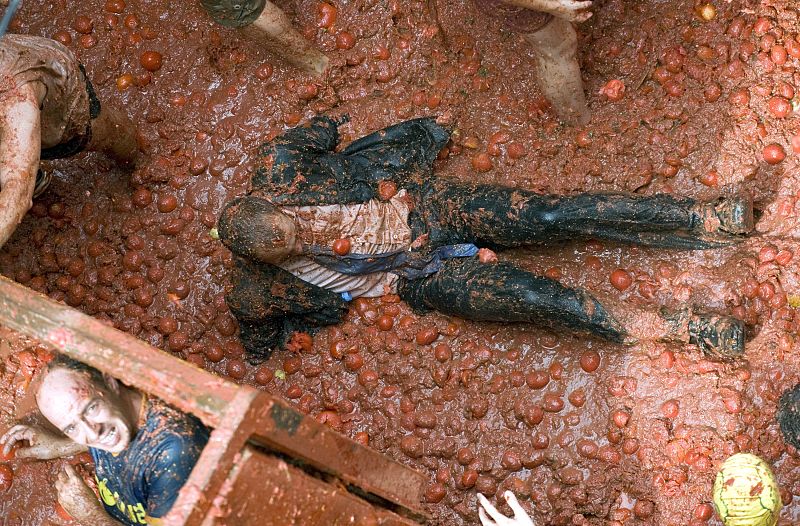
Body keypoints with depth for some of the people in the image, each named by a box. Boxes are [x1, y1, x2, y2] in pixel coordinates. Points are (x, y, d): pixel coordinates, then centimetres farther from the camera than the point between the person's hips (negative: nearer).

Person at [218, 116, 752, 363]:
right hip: (422, 277, -1)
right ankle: (677, 328, -6)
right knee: (536, 297, -17)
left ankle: (706, 220, -12)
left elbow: (320, 129, 3)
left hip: (420, 201, 1)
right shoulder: (258, 292, -14)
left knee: (555, 215, -16)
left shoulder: (278, 169, -15)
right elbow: (258, 329, 7)